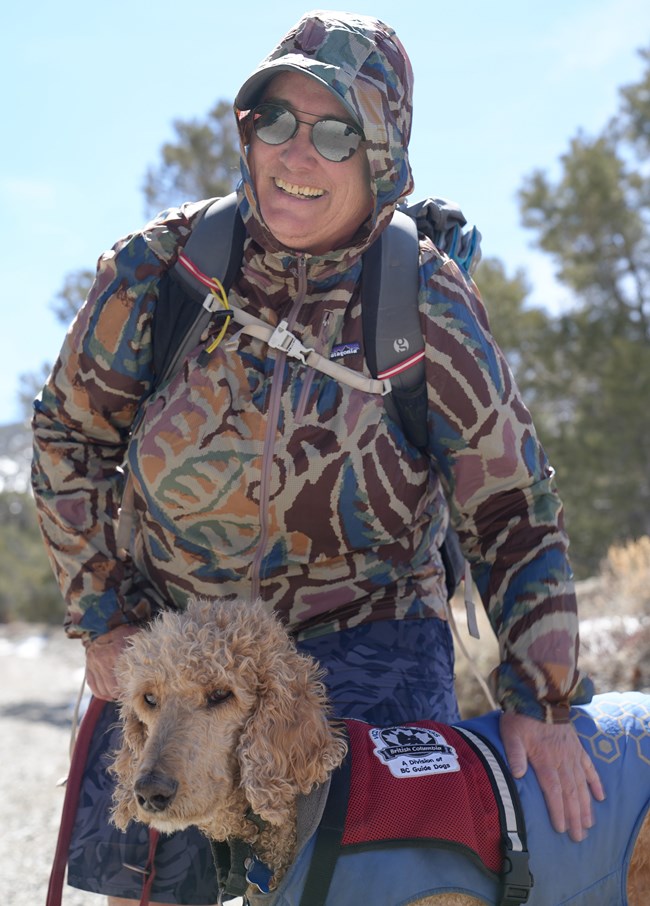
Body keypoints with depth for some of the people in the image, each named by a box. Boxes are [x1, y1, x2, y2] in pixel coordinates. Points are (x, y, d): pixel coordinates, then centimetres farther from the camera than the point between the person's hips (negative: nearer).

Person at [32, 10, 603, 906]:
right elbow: (70, 433, 5)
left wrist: (544, 698, -7)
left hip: (369, 636, -1)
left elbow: (514, 512, -2)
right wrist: (102, 612, 0)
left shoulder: (432, 310, -10)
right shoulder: (161, 269, -8)